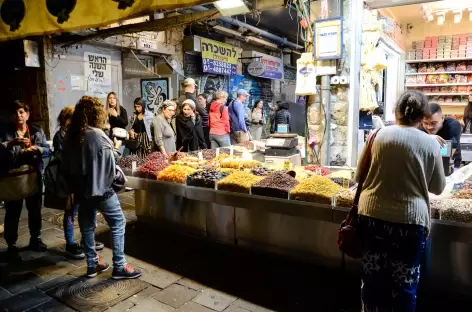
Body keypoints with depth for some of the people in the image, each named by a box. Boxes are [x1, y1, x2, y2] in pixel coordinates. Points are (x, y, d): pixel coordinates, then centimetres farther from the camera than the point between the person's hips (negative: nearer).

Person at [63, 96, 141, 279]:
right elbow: (110, 162, -11)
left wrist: (75, 185, 18)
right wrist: (115, 148, 6)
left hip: (82, 189, 7)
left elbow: (67, 165, 10)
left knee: (87, 226, 16)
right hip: (100, 187, -7)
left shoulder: (70, 137, 4)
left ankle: (92, 265, 26)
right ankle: (119, 267, 6)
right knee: (117, 224, 3)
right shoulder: (97, 135, -16)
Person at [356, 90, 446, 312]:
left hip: (372, 215, 2)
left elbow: (359, 176, 5)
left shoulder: (379, 134, -2)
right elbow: (438, 187, 7)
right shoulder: (430, 143, -4)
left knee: (373, 280, 16)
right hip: (409, 220, -1)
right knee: (404, 286, 13)